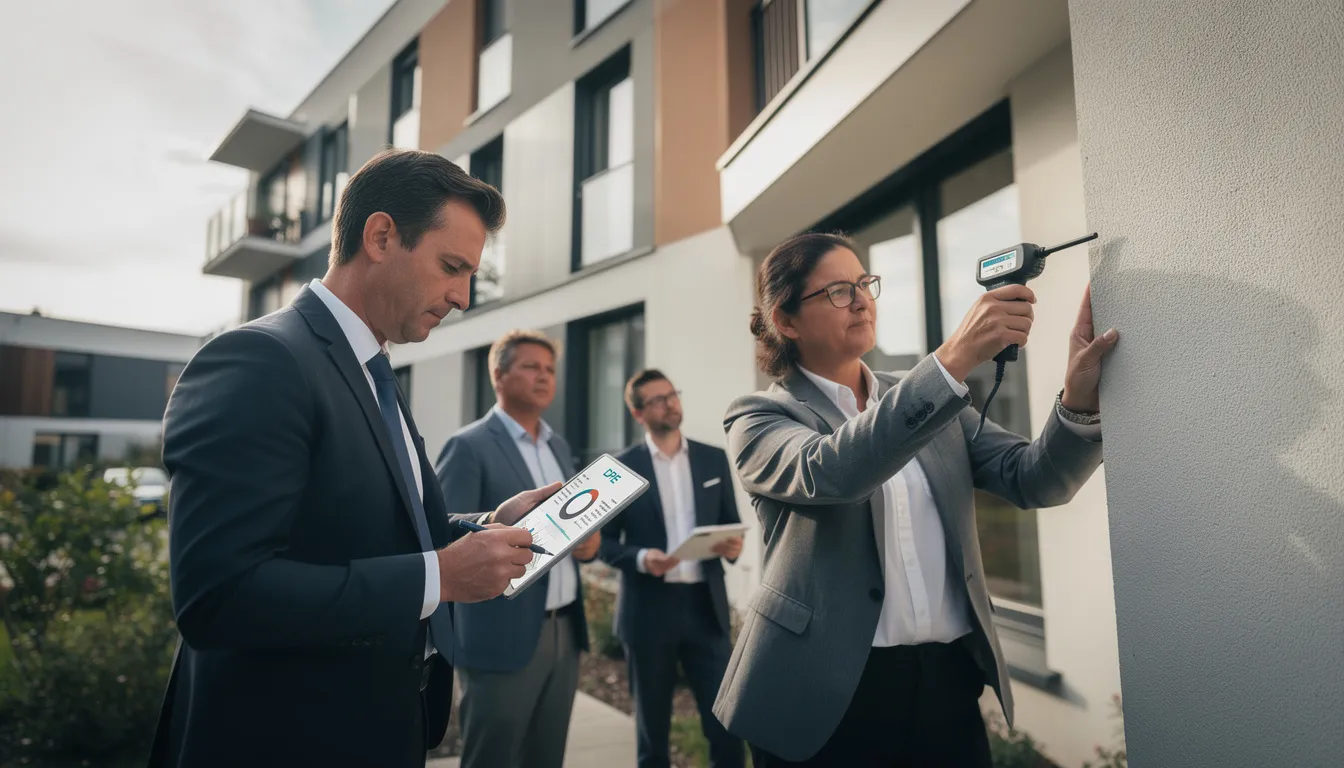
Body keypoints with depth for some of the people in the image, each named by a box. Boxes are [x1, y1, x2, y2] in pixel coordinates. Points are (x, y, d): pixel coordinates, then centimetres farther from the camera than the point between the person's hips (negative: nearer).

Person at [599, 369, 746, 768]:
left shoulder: (714, 459, 6)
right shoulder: (621, 467, -2)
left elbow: (732, 524, 11)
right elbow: (604, 541, -2)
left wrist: (733, 544, -12)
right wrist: (640, 558, -20)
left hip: (705, 605, 2)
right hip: (648, 609, -2)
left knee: (727, 720, 5)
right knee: (652, 723, 13)